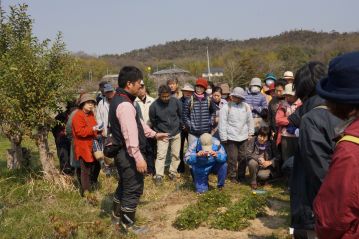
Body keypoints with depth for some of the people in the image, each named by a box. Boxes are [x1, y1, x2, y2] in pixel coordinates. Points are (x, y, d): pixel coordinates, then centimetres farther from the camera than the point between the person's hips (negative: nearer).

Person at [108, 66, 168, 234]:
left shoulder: (119, 100, 12)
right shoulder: (125, 105, -23)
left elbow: (136, 123, 21)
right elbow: (130, 134, -29)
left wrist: (154, 134, 24)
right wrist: (138, 158, -30)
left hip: (122, 153, 11)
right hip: (129, 155, -11)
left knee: (124, 185, 24)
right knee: (133, 189, 3)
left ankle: (117, 217, 39)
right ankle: (128, 225, 16)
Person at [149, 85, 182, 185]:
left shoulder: (176, 102, -12)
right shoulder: (154, 106, -15)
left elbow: (181, 115, 5)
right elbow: (153, 121, 0)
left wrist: (179, 126, 9)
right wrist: (158, 132, 6)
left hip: (176, 133, 2)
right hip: (162, 134, -2)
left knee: (176, 154, 9)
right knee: (161, 155, -5)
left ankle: (173, 172, 24)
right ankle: (159, 176, 2)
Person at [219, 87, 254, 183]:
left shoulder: (246, 106, 6)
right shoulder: (226, 107, -4)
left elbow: (250, 120, 14)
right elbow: (222, 123, -4)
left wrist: (250, 132, 11)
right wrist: (223, 138, -6)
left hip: (243, 137, 3)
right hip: (231, 137, -3)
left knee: (243, 157, 8)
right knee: (232, 158, -1)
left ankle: (241, 175, 22)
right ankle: (232, 176, 13)